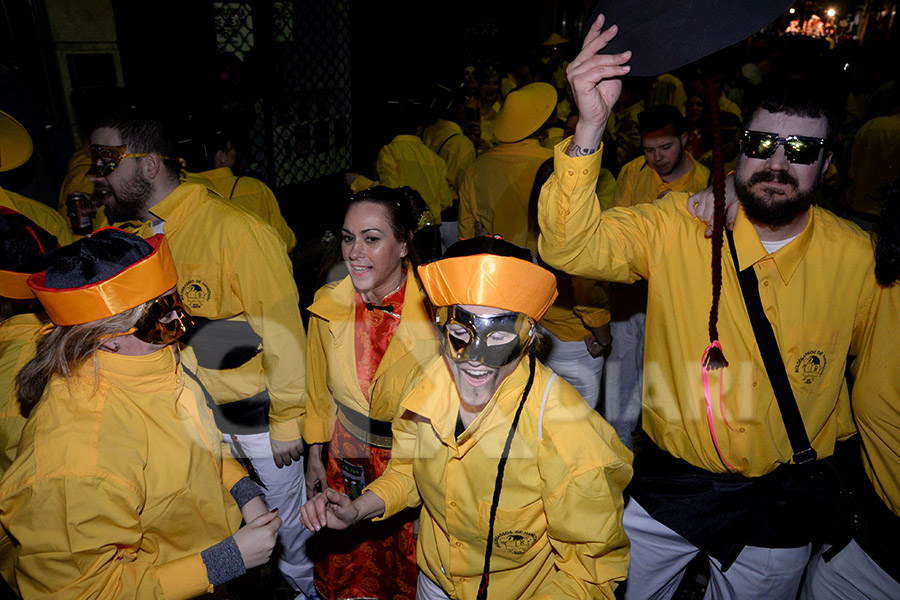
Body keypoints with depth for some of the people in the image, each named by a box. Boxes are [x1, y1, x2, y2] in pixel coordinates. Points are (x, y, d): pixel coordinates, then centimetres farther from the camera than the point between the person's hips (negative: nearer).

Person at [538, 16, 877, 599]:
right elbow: (571, 246, -28)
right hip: (667, 484, -1)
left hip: (782, 504, 1)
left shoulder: (858, 258, -8)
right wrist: (591, 125, -41)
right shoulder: (679, 225, -14)